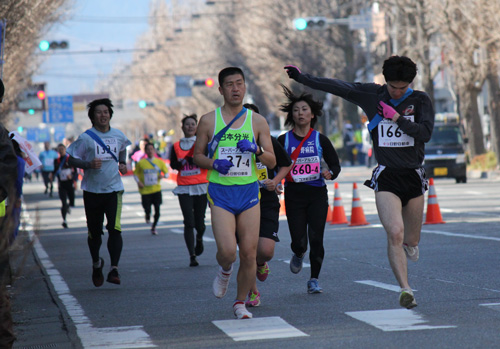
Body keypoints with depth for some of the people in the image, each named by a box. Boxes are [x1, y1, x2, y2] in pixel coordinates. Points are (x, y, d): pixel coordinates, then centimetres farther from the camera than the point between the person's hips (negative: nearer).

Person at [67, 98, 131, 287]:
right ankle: (96, 263, 36)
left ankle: (114, 269, -17)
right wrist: (88, 164, -20)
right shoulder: (86, 137, -5)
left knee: (115, 228, -16)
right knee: (94, 232, 9)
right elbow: (71, 160, -3)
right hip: (92, 191, -1)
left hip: (113, 188, 1)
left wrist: (122, 163, 11)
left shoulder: (118, 135, 7)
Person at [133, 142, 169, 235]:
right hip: (145, 190, -1)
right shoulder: (141, 163, -1)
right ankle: (148, 216, 33)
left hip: (156, 189, 1)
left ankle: (154, 227, 19)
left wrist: (163, 175, -12)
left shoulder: (159, 162, 3)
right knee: (147, 209, -6)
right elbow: (135, 174, 9)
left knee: (157, 209, -4)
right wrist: (138, 182, -8)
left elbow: (167, 172, 10)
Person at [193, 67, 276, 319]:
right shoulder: (208, 121, 4)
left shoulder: (257, 121, 6)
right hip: (220, 193, -2)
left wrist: (257, 150, -15)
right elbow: (197, 156, 10)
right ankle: (224, 271, 19)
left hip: (249, 192, 2)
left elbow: (272, 162, 6)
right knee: (227, 250, -17)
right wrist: (214, 163, -11)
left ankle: (240, 302, 17)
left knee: (249, 253, -2)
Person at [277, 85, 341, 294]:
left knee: (316, 239, -8)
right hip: (294, 195, 0)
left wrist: (330, 173, -16)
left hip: (317, 193, 0)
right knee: (299, 241, -5)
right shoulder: (283, 141, 3)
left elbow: (335, 164, 6)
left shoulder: (320, 140, 3)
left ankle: (314, 280, 7)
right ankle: (299, 254, 33)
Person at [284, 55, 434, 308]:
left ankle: (410, 244, 49)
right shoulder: (372, 95, 3)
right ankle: (405, 290, -21)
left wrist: (397, 118, -14)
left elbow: (426, 133, -9)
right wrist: (303, 78, 3)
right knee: (395, 233, -21)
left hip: (413, 177, 2)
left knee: (411, 241, 11)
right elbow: (338, 87, 5)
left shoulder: (420, 100, 2)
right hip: (386, 178, -2)